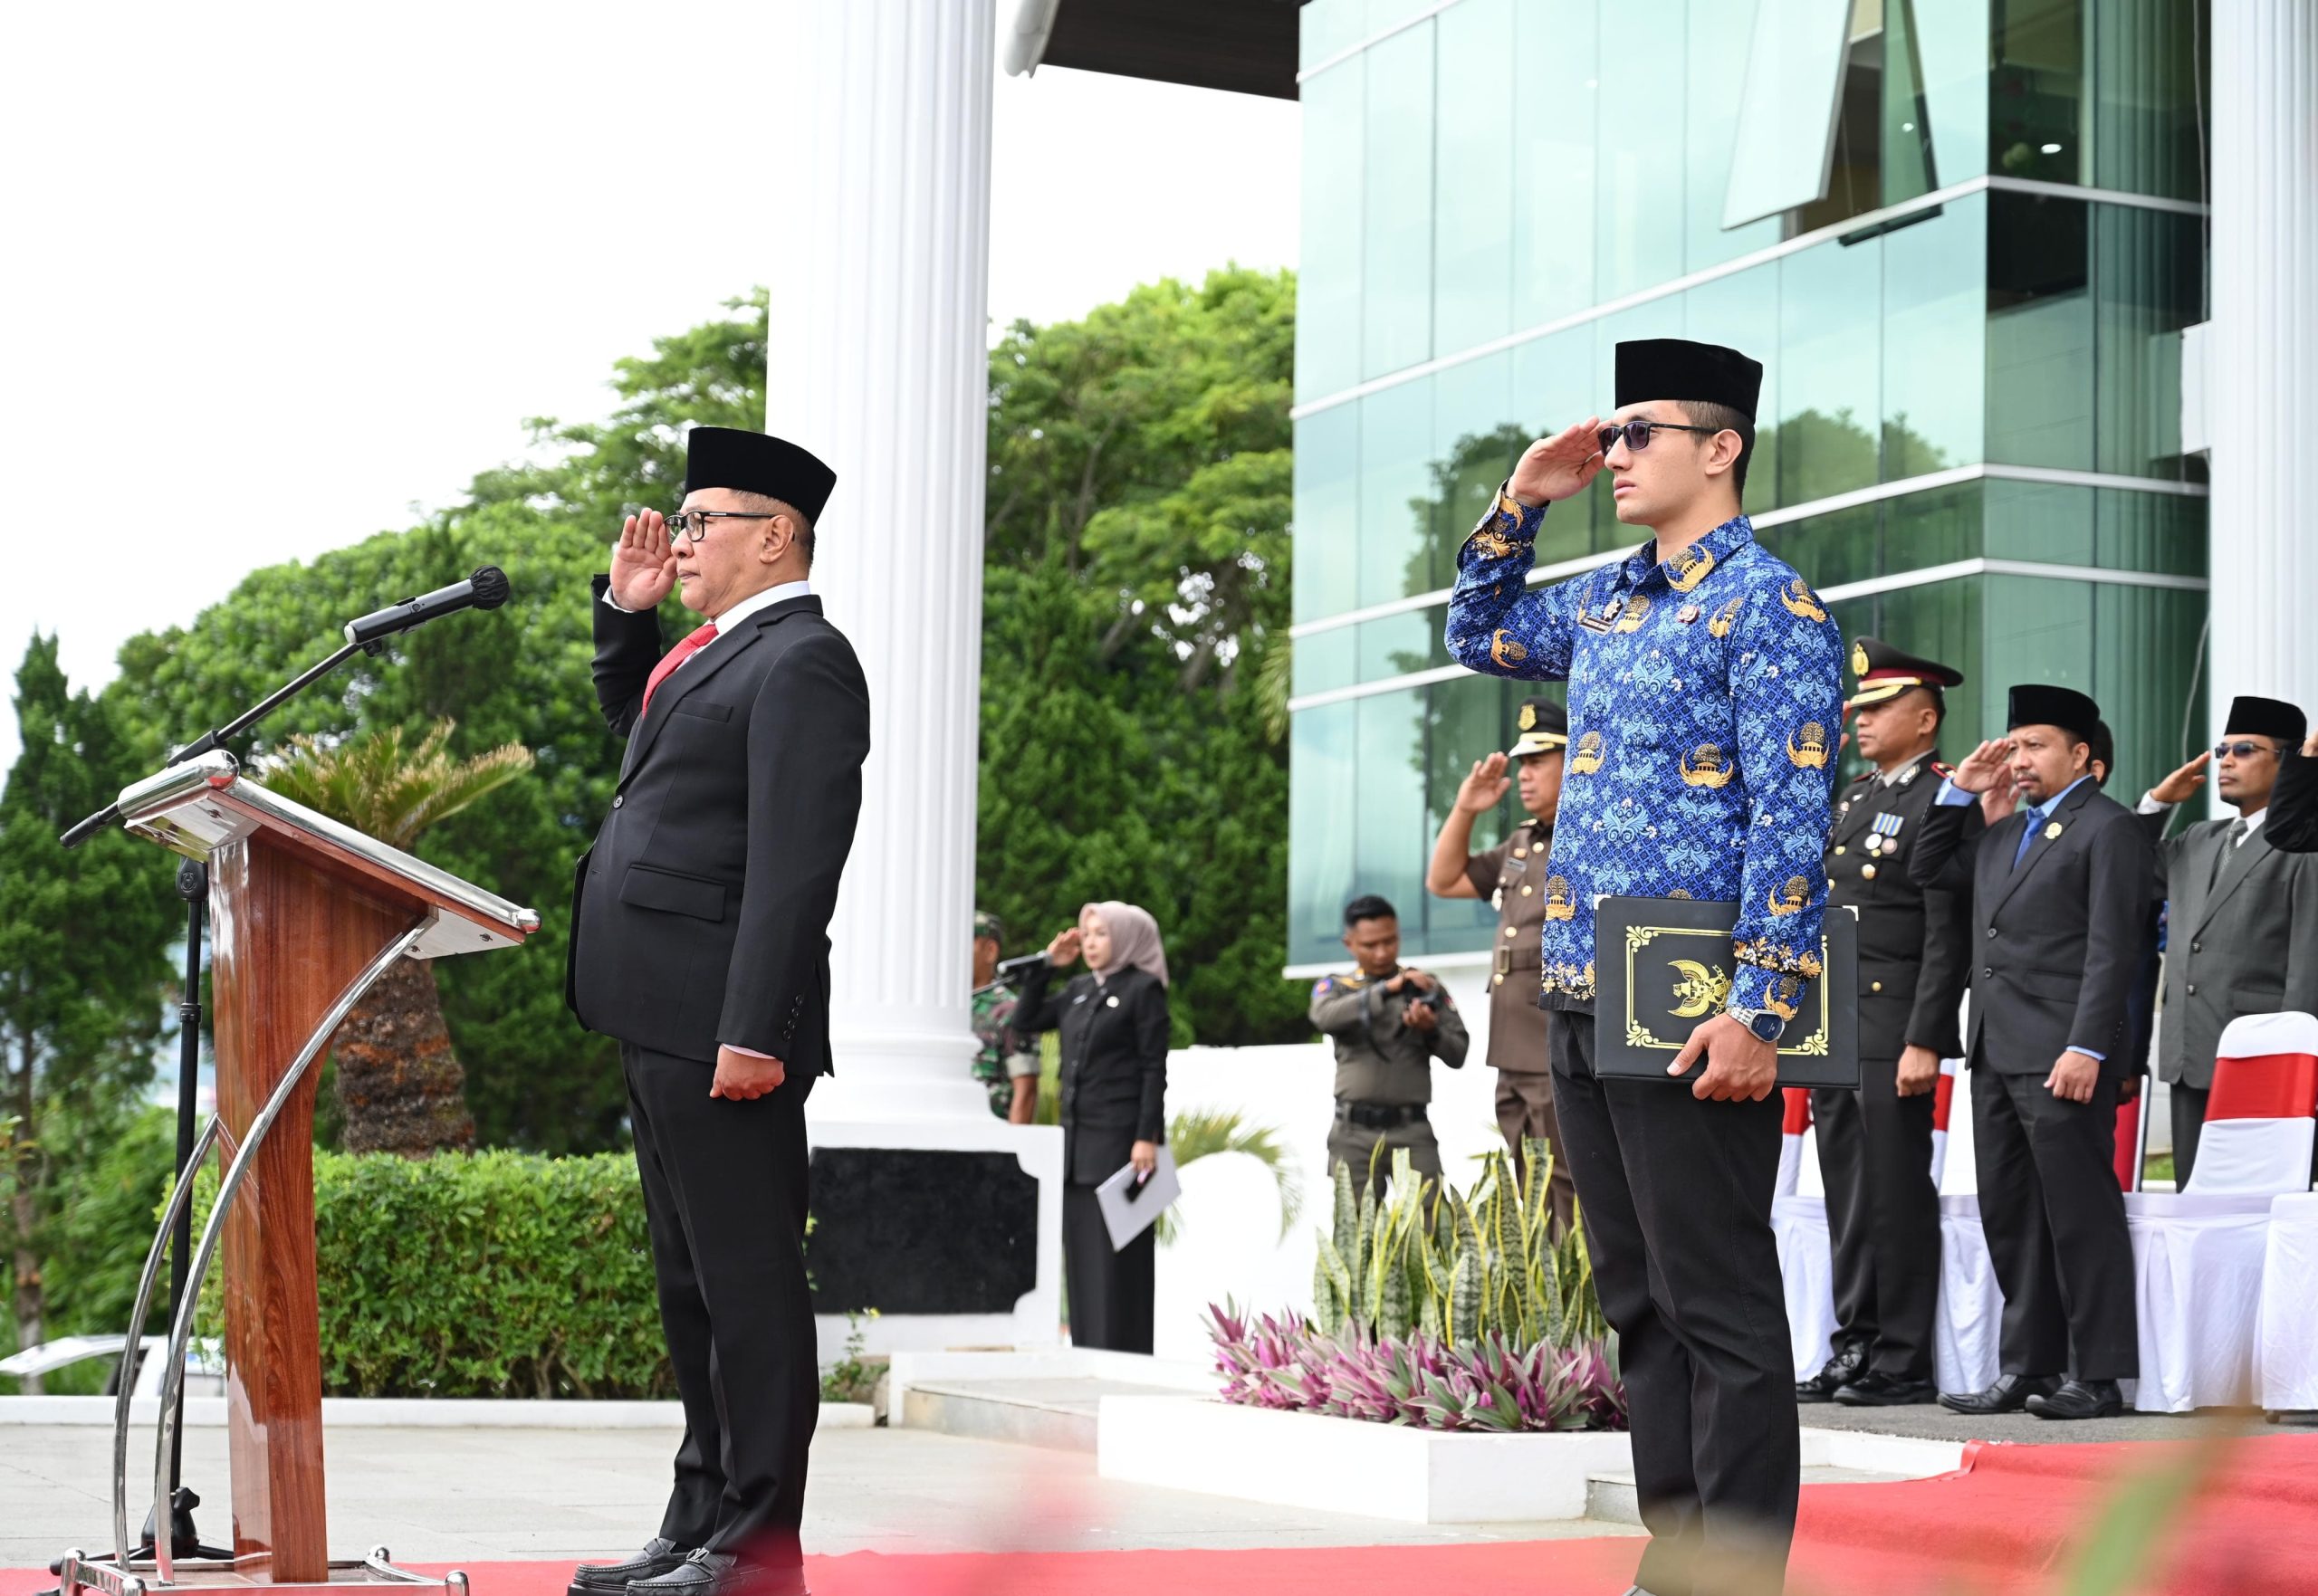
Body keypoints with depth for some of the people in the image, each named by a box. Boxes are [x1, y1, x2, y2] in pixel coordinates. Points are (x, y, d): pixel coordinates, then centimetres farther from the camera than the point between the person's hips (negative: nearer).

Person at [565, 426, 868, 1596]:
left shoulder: (801, 661, -12)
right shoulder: (722, 655, 18)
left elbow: (796, 862, -20)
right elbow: (632, 724, 39)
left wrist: (755, 1030, -25)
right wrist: (624, 610, 22)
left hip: (720, 1020, -11)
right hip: (664, 1018, 11)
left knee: (746, 1280, -6)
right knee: (691, 1283, 15)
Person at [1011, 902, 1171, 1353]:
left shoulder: (1143, 989, -5)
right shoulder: (1079, 989, 15)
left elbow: (1154, 1068, -9)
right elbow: (1026, 1021, 20)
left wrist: (1147, 1137, -15)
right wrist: (1046, 966, 11)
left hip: (1119, 1138, -7)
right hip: (1077, 1136, 7)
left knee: (1117, 1255, -6)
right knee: (1080, 1250, 9)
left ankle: (1121, 1356, -3)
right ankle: (1085, 1352, 14)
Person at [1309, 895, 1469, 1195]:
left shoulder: (1427, 989, 12)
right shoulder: (1334, 987, 11)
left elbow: (1457, 1054, 7)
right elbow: (1326, 1017, -13)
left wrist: (1431, 1032, -14)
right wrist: (1387, 990, -24)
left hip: (1412, 1129, 0)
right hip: (1354, 1133, 0)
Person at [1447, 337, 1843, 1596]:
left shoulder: (1768, 606, -9)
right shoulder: (1605, 603, 15)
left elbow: (1792, 822, -15)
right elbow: (1477, 636, 34)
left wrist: (1759, 1012, -21)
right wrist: (1520, 500, 19)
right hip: (1581, 1007, 9)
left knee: (1720, 1308, -3)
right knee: (1638, 1301, 13)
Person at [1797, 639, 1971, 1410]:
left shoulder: (1944, 802, -8)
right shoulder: (1854, 800, 19)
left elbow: (1947, 936, -14)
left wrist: (1924, 1042, -19)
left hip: (1894, 1034, -8)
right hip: (1833, 1029, 8)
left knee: (1897, 1196, -5)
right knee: (1849, 1197, 11)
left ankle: (1904, 1364, 0)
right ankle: (1855, 1350, 16)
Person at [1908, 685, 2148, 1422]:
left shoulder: (2109, 828, -4)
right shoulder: (2004, 834, 21)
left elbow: (2112, 948, -12)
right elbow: (1927, 870, 28)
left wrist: (2086, 1048, -20)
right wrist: (1958, 791, 17)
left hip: (2060, 1055, -8)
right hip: (1996, 1051, 9)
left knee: (2080, 1215, -5)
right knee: (2010, 1216, 9)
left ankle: (2097, 1375, -2)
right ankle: (2028, 1364, 15)